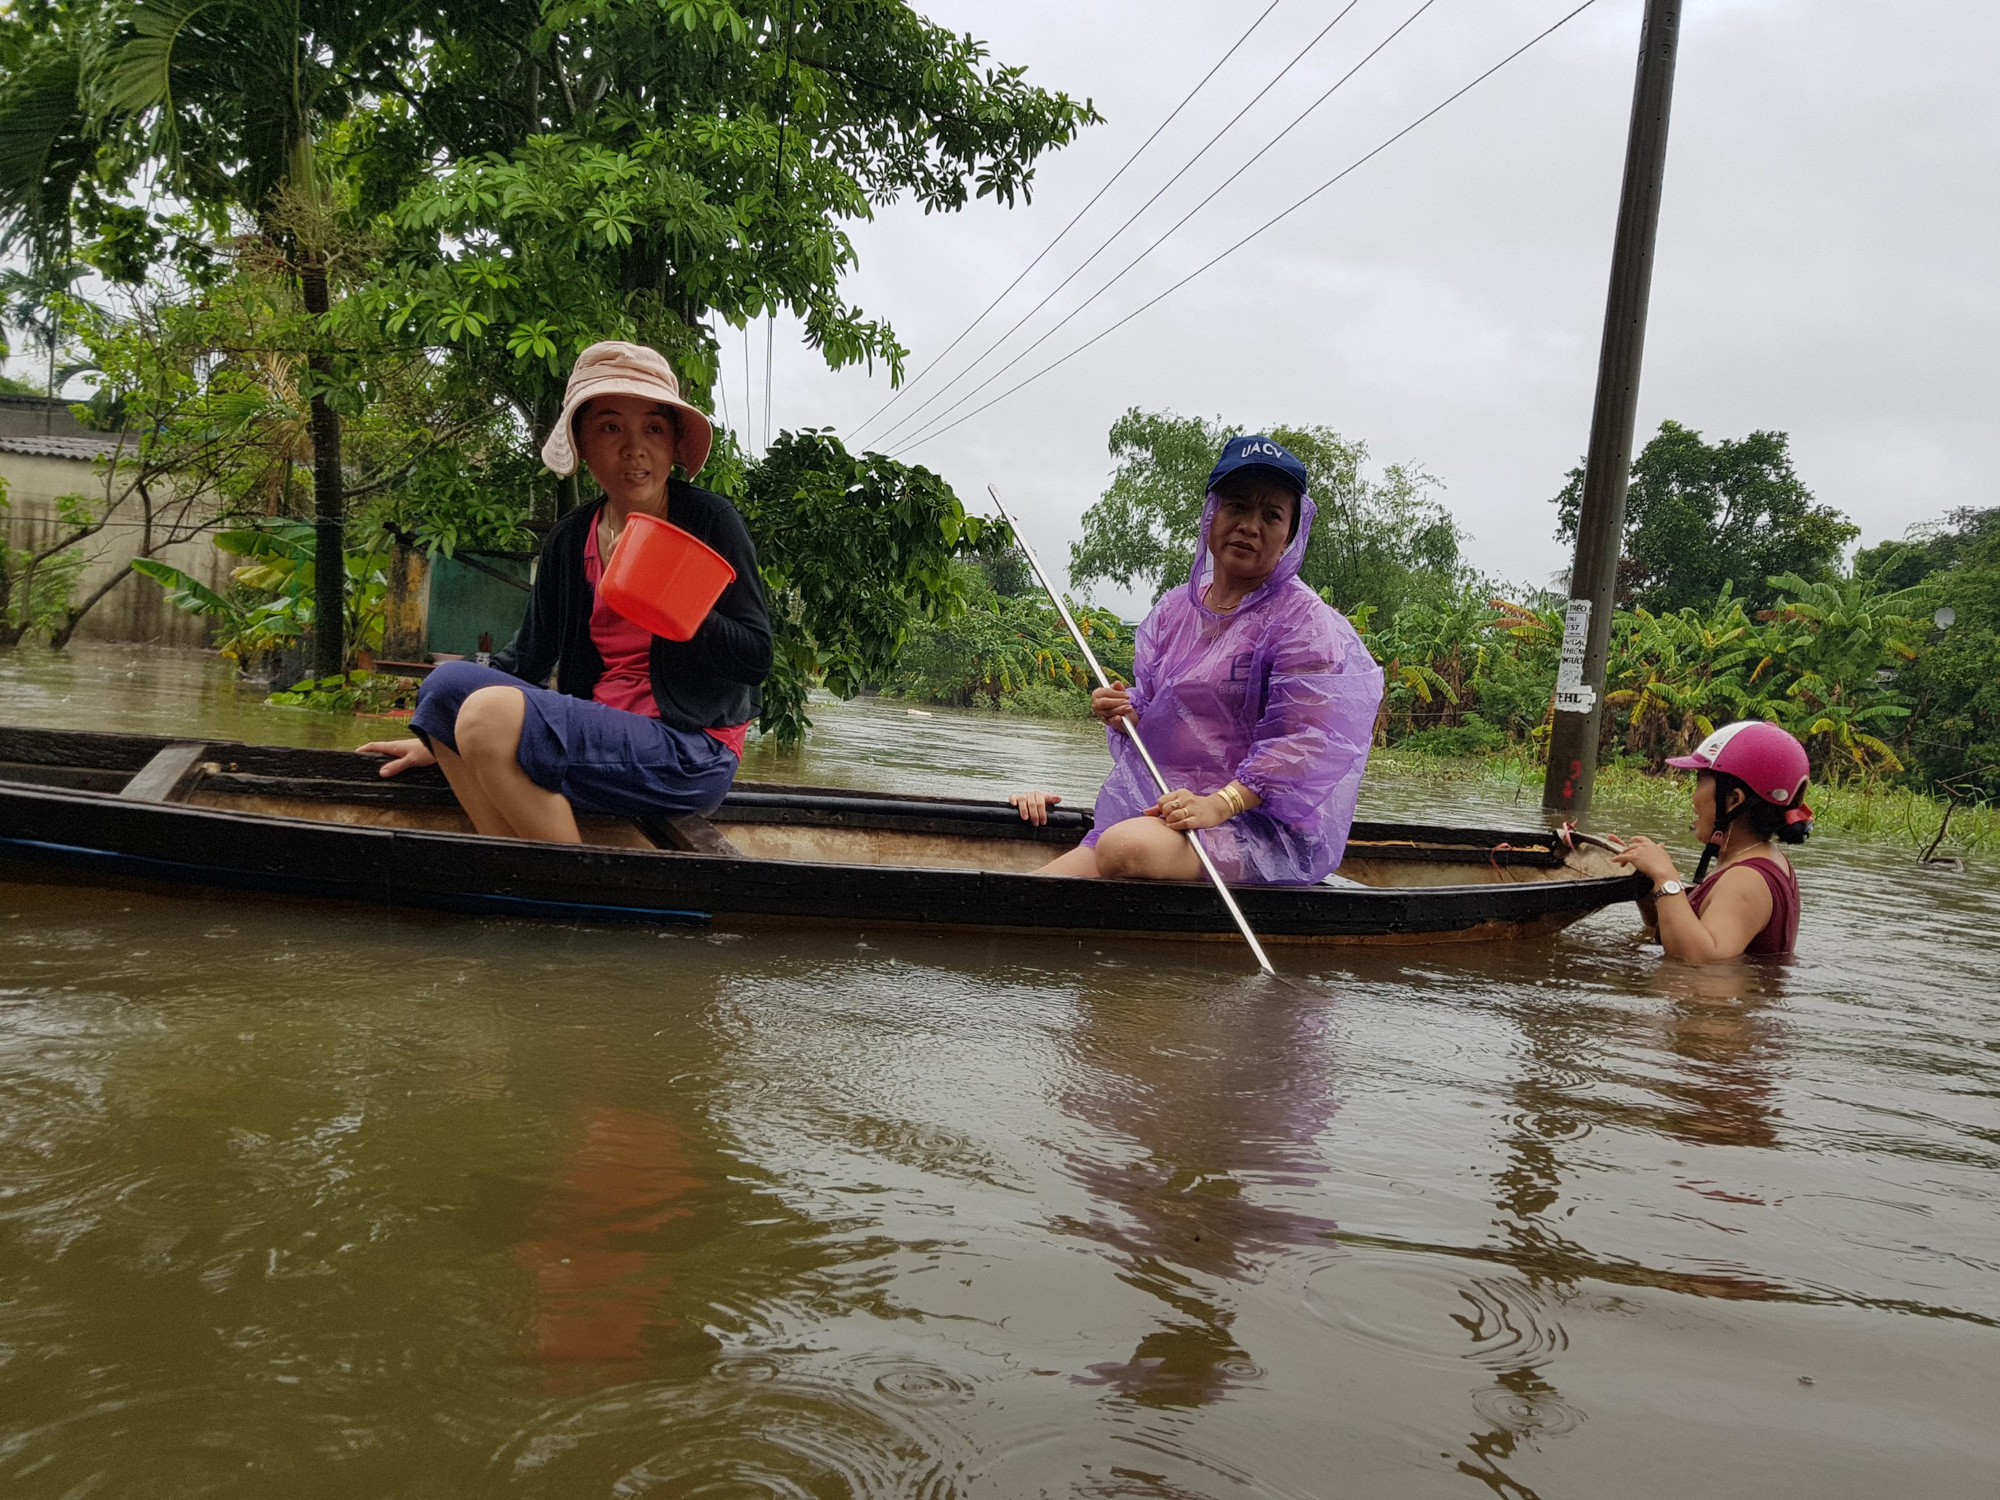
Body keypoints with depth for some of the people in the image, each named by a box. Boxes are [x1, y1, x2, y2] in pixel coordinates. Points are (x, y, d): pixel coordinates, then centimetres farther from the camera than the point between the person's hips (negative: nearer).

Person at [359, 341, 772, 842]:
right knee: (448, 682, -7)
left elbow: (756, 660, -7)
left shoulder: (710, 520, -6)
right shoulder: (571, 539, 10)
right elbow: (529, 653, 18)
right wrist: (440, 736, 15)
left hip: (692, 752, -7)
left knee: (492, 715, -24)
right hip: (598, 731, 7)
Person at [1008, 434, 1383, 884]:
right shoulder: (1173, 609, 14)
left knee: (1125, 848, -33)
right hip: (1157, 808, 5)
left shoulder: (1306, 622, -5)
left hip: (1264, 825, -5)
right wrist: (1125, 713, -6)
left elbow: (1305, 743, -16)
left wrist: (1219, 803, -28)